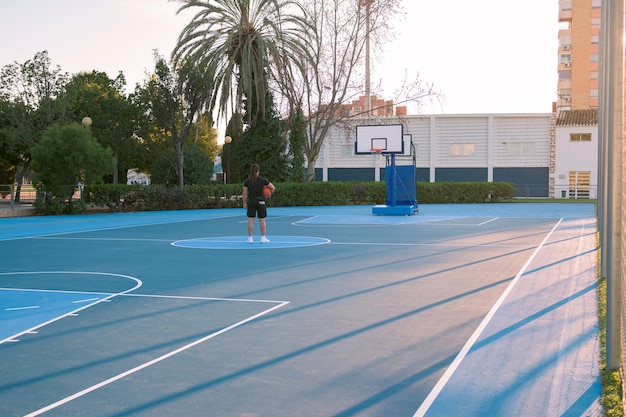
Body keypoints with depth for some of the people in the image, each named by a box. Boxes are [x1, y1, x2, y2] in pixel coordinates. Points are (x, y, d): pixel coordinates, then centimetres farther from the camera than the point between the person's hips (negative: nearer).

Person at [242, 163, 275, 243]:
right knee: (262, 220, 6)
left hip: (251, 202, 1)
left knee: (250, 220, 4)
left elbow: (245, 194, -2)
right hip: (260, 201, -1)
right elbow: (273, 188, -4)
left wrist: (244, 203, 7)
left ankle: (250, 238, 5)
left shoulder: (247, 181, -3)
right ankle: (263, 238, 10)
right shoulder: (263, 180, -5)